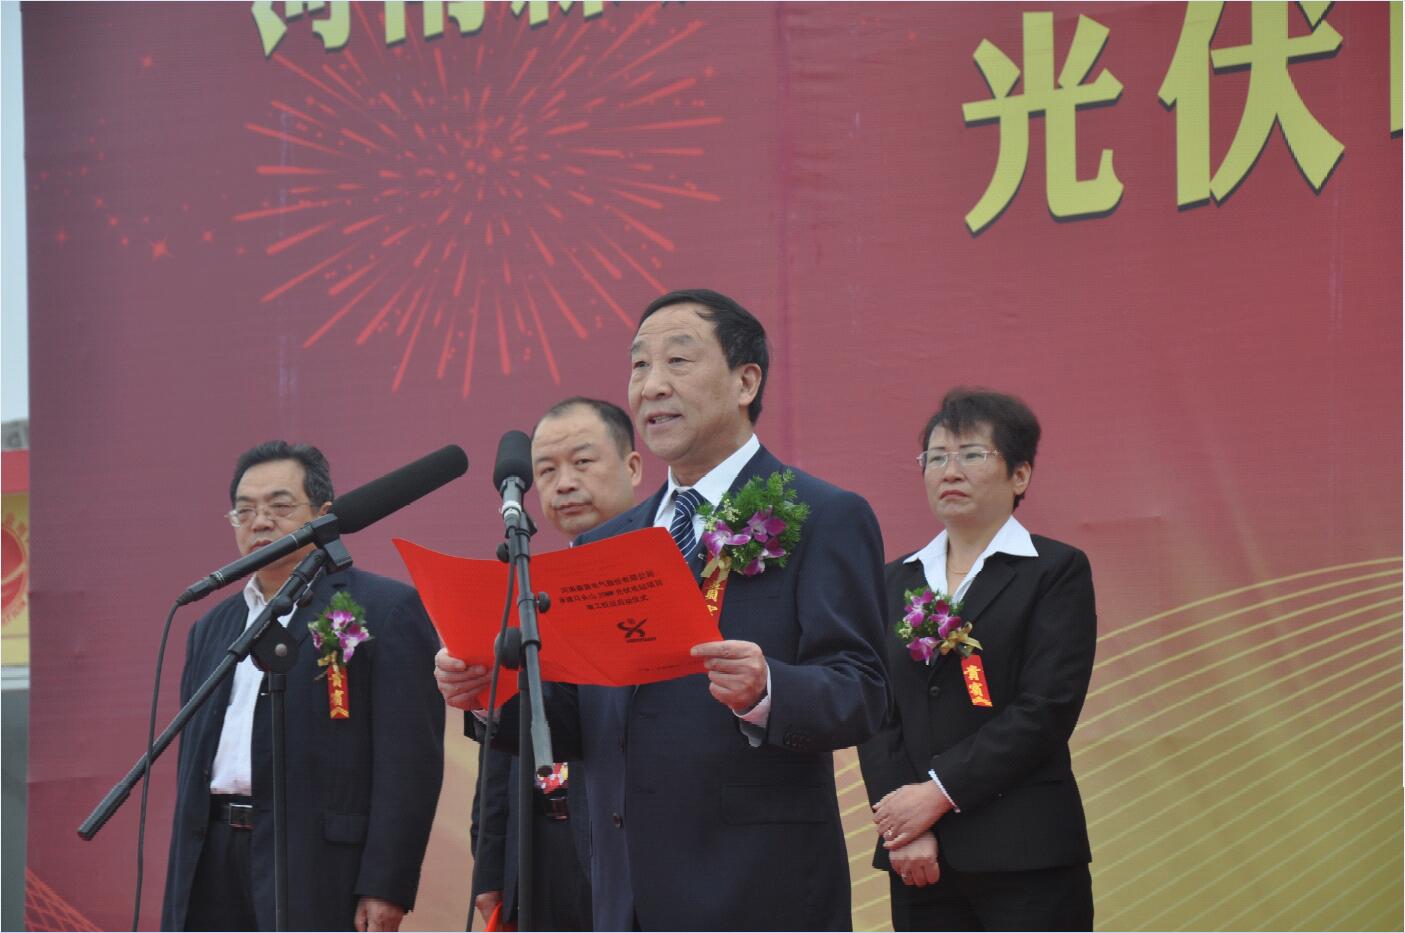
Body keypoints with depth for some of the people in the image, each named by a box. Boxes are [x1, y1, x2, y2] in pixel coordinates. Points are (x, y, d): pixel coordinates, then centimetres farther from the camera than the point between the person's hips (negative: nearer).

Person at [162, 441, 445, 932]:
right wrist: (180, 888, 16)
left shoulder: (386, 610, -1)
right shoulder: (212, 628, 21)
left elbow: (410, 760, -7)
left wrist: (386, 887, -14)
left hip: (320, 868, -6)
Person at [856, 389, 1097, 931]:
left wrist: (938, 793, -13)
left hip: (1025, 853, -4)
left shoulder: (1056, 572, 1)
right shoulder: (897, 581, 16)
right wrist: (901, 825, -8)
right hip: (920, 859, 4)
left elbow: (1046, 709, -9)